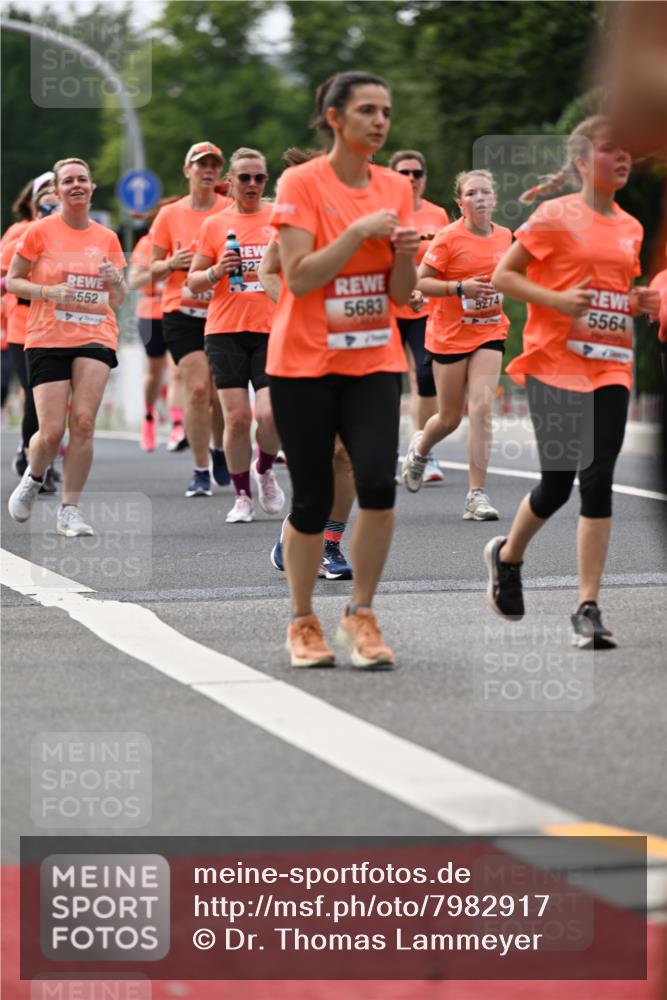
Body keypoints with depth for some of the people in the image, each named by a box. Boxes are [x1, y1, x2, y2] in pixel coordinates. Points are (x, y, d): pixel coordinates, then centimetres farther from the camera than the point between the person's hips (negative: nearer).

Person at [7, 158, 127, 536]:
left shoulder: (107, 238, 8)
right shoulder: (40, 232, -1)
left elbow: (119, 299, 14)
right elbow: (12, 281, 3)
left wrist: (116, 281, -8)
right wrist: (47, 292, -14)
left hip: (96, 337, 2)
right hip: (47, 339, -2)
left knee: (84, 421, -13)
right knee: (52, 432, -7)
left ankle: (70, 510, -3)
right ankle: (34, 478, 27)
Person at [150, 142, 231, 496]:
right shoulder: (170, 215, 5)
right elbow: (154, 269, 10)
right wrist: (172, 264, -11)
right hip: (182, 313, 0)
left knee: (220, 395, 0)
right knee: (197, 389, -12)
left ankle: (219, 450, 30)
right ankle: (200, 471, -1)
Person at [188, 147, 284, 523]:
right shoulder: (215, 225, 6)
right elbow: (194, 282, 10)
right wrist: (217, 271, -9)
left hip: (272, 330, -1)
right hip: (226, 331, 1)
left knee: (270, 413, -14)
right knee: (236, 417, -5)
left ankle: (265, 470, 17)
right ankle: (242, 497, 10)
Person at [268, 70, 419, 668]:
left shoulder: (395, 188, 7)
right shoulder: (302, 183, -7)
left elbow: (401, 294, 9)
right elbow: (299, 277, -15)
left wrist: (406, 253, -11)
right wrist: (359, 231, -19)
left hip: (373, 361, 3)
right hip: (305, 362, -3)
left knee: (378, 482, -15)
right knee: (313, 500, 0)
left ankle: (361, 616, 1)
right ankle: (303, 623, 20)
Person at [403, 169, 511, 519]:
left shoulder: (504, 236, 4)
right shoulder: (449, 238, -12)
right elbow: (420, 282, -12)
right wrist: (461, 287, -22)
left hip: (489, 331, 3)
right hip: (449, 335, -3)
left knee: (482, 407, -14)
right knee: (451, 418, 7)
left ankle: (476, 495, -12)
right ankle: (420, 449, 44)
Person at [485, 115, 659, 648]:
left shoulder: (630, 227, 12)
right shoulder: (556, 215, -5)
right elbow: (503, 275, -5)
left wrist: (640, 301, 3)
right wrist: (559, 301, -19)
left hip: (611, 367, 4)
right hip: (555, 363, -4)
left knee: (598, 481, -5)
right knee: (558, 481, 0)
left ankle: (588, 609, -4)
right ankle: (507, 554, 31)